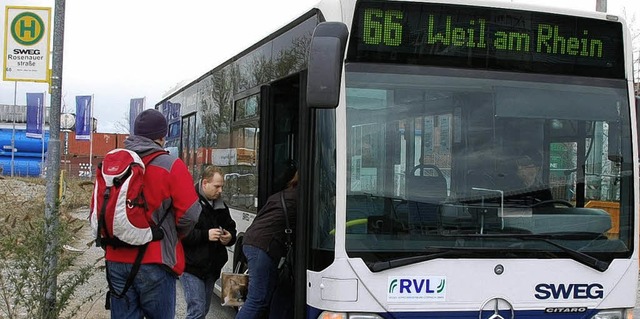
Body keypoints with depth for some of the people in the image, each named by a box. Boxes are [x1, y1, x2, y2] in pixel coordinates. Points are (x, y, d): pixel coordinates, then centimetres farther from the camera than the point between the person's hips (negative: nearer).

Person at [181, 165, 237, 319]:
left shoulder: (220, 205, 12)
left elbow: (231, 227, 22)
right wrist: (205, 235, -25)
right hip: (192, 267, -8)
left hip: (211, 268, 8)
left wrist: (230, 237, -2)